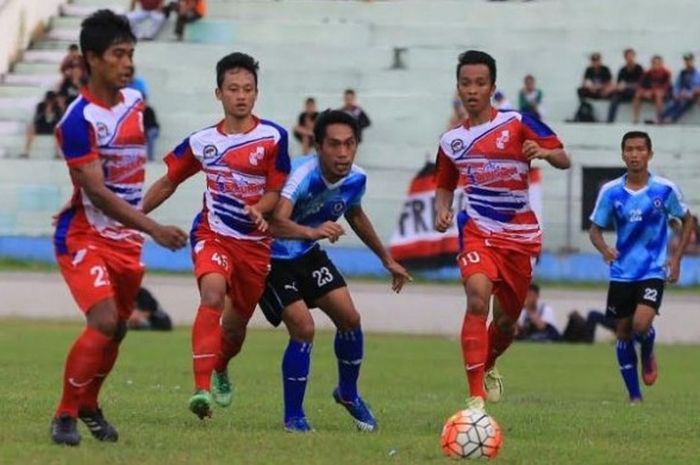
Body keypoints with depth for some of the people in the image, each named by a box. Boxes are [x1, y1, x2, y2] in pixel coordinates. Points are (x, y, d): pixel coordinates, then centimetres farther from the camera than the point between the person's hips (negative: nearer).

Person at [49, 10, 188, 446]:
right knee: (104, 322, -21)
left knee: (117, 328, 13)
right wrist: (155, 229, -30)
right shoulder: (79, 119, -20)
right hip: (85, 238, -7)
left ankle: (89, 405, 35)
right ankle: (65, 415, -8)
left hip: (127, 238, 7)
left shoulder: (135, 101, 3)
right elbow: (96, 191, -25)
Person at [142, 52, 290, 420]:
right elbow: (168, 183, 13)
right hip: (213, 235, -1)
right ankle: (202, 388, -37)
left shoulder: (273, 137, -5)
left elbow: (276, 192, -2)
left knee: (235, 325, 12)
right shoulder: (202, 142, 1)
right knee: (213, 292, -31)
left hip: (255, 242, 1)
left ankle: (220, 369, 49)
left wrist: (258, 209, -24)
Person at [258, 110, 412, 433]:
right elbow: (277, 222, -49)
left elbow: (355, 216, 15)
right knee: (303, 328, -18)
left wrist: (387, 260, 22)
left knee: (349, 318, 2)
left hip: (307, 255, 7)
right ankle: (293, 417, -1)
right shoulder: (303, 174, -33)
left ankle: (348, 394, 29)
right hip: (273, 258, -7)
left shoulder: (355, 179, -10)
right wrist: (313, 232, -68)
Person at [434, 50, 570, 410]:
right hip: (478, 231, 0)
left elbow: (564, 161, -7)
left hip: (520, 235, 0)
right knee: (478, 298, -27)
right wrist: (442, 211, -2)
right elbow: (444, 187, 20)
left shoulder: (517, 124, -4)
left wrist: (544, 152, -30)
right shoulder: (451, 141, 6)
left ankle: (488, 366, 49)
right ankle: (476, 398, -31)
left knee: (508, 318, 13)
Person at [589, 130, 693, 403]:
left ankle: (648, 355, 15)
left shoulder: (665, 189, -6)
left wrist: (676, 258, -1)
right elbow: (596, 229, 4)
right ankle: (634, 396, 18)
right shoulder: (611, 192, -3)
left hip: (653, 271, -2)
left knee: (642, 324, -22)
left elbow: (687, 220, 8)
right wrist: (604, 248, -19)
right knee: (624, 332, 5)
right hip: (622, 273, 2)